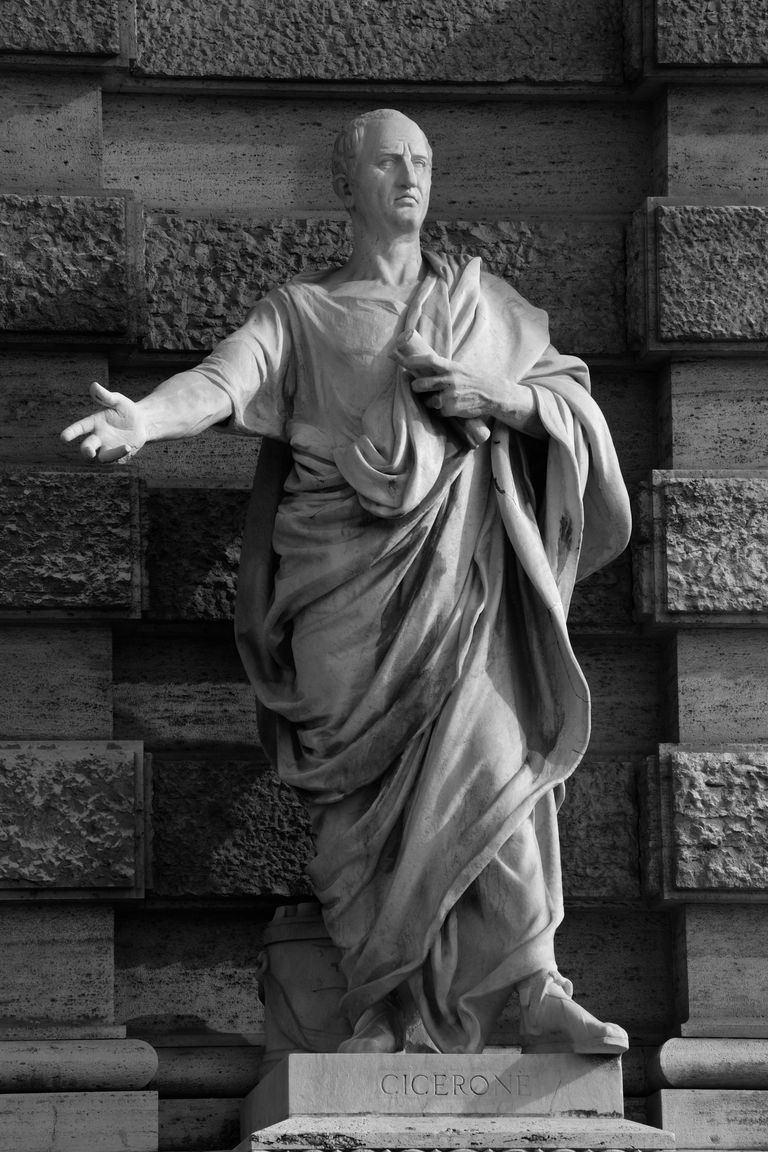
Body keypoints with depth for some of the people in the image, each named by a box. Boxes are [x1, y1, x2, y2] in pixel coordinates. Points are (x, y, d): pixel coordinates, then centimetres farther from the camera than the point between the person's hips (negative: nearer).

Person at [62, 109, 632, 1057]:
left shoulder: (482, 302, 20)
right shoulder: (301, 313, 11)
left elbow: (574, 396, 19)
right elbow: (224, 379, -7)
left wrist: (501, 398, -2)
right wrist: (144, 417, -28)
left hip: (457, 573, 1)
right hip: (347, 579, 0)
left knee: (489, 757, -17)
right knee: (361, 788, -6)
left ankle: (537, 993, -21)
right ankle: (377, 1007, 1)